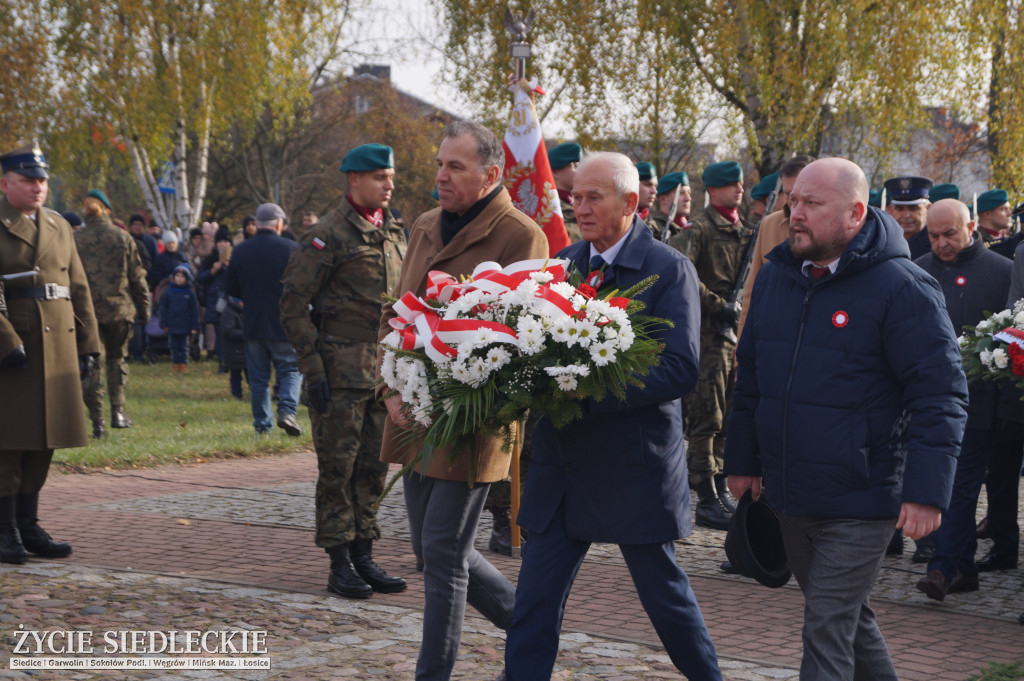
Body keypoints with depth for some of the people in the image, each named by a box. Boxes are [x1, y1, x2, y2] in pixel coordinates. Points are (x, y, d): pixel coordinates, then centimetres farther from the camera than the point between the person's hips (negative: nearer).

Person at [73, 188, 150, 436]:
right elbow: (137, 276, 3)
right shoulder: (122, 237, 2)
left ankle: (97, 421, -3)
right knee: (117, 358, 17)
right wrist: (143, 308, 11)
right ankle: (117, 411, 7)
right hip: (119, 308, 1)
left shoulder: (74, 240, -1)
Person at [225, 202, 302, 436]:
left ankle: (262, 423, 9)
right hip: (284, 326, -3)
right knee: (291, 370, 7)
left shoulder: (240, 250, 1)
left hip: (253, 324, 3)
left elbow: (231, 289, 8)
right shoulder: (290, 248, -9)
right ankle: (287, 410, -13)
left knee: (258, 377, 9)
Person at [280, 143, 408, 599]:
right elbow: (293, 305, -9)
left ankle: (364, 557, 17)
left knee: (374, 467, 10)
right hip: (341, 371, -7)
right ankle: (340, 565, 4)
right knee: (338, 467, -1)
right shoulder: (327, 236, -8)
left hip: (385, 370, 7)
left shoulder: (395, 234, 14)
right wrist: (312, 368, -13)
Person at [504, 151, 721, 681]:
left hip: (634, 467, -5)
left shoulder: (669, 270, -9)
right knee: (536, 595, 3)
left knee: (663, 590, 10)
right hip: (561, 467, 5)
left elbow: (680, 370, -19)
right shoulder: (561, 264, 8)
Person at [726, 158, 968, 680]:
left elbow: (941, 395, -16)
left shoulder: (901, 288, -14)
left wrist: (926, 491, -22)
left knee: (828, 631, -7)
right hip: (790, 497, 7)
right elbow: (750, 376, 16)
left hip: (860, 504, -7)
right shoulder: (775, 276, 7)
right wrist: (742, 459, 17)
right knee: (847, 616, 21)